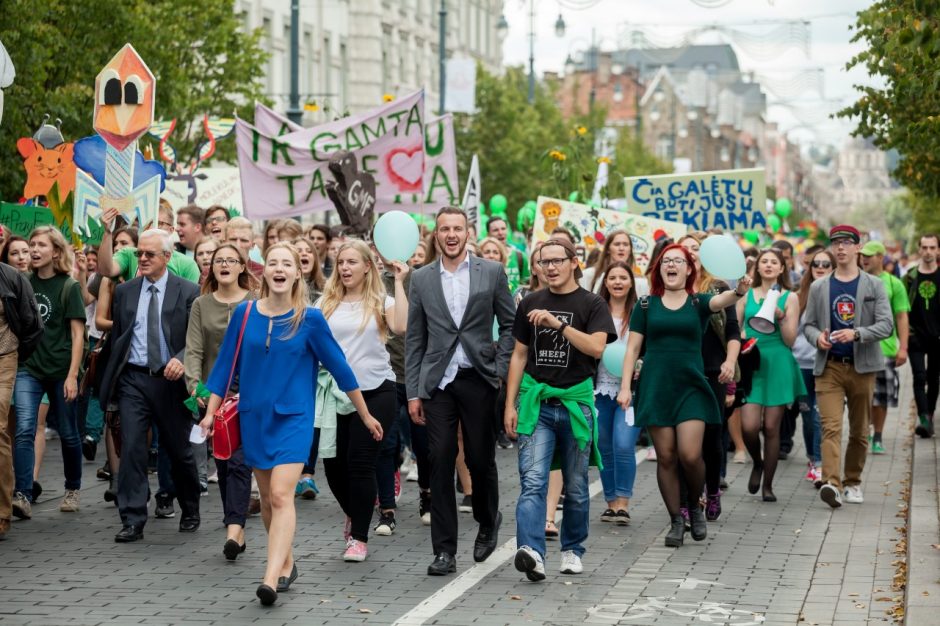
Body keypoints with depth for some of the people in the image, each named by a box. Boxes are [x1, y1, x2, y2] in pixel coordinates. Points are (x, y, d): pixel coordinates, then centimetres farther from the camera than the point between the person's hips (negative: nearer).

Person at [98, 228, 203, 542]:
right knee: (131, 447, -7)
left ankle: (190, 512, 30)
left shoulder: (189, 292, -1)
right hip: (133, 378, 2)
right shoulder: (124, 291, 9)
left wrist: (181, 359, -22)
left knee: (179, 450, 10)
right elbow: (115, 336, 13)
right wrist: (111, 379, 10)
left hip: (170, 379, -2)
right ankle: (132, 521, -3)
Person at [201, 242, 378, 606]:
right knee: (267, 498, 12)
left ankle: (271, 578, -23)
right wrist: (211, 412, 4)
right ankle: (286, 563, 30)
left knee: (281, 495, -16)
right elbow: (226, 364, 6)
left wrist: (366, 416, 5)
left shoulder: (310, 319, -7)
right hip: (254, 416, 3)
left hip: (294, 417, -3)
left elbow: (339, 367, -1)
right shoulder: (244, 313, -1)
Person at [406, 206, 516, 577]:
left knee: (481, 460, 5)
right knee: (441, 463, -2)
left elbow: (509, 325, 7)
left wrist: (501, 370, -4)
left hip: (478, 380, -1)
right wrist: (413, 392, 3)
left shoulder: (492, 273, 3)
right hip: (438, 383, 1)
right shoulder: (421, 279, 7)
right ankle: (444, 551, 4)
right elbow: (414, 339, 7)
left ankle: (488, 522, 34)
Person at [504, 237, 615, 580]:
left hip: (576, 401, -1)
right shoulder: (530, 304, 11)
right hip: (536, 401, 1)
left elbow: (596, 347, -14)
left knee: (575, 486, 9)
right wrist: (510, 404, 6)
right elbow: (519, 355, 12)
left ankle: (572, 550, 24)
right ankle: (531, 551, -24)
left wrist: (559, 324, -23)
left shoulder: (591, 304, 1)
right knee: (533, 481, -13)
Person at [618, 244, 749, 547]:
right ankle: (676, 520, 13)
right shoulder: (646, 305, 7)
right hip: (656, 387, 1)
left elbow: (720, 301, -18)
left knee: (690, 455, -11)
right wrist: (625, 386, -3)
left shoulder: (698, 302, 4)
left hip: (691, 387, -1)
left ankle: (695, 505, 17)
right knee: (666, 457, 1)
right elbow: (633, 348, 6)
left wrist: (738, 291, -41)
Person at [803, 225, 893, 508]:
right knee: (831, 426, -15)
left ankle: (852, 482, 23)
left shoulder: (874, 286, 4)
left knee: (859, 430, 9)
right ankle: (832, 483, -25)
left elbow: (886, 325, -4)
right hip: (829, 367, 0)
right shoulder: (819, 288, 9)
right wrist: (817, 337, -11)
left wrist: (857, 334, -21)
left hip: (862, 366, 0)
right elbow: (808, 325, 12)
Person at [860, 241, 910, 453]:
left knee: (881, 397, 4)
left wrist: (903, 348, -6)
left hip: (885, 348, -1)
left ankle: (877, 437, 17)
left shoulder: (894, 284, 2)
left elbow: (902, 318, 1)